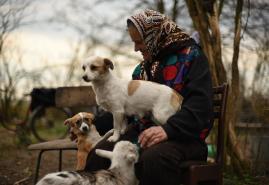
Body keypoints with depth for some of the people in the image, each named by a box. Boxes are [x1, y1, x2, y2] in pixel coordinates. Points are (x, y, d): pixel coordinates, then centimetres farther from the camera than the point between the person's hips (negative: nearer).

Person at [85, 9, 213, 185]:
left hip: (182, 136, -6)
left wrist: (168, 129, -30)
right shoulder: (142, 68, 23)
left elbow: (200, 103, -16)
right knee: (97, 154, -22)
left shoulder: (191, 57, -1)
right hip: (144, 131, 6)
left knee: (154, 158, -40)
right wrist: (94, 123, 14)